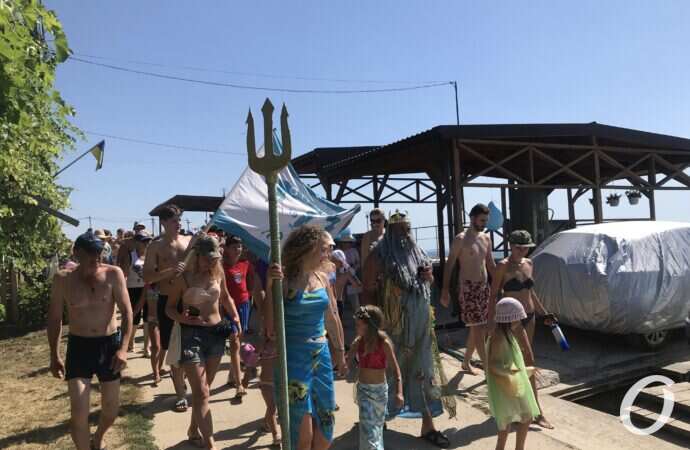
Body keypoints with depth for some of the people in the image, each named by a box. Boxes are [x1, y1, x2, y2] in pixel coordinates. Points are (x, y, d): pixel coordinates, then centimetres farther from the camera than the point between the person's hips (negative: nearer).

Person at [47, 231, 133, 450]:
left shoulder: (113, 274, -11)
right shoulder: (63, 279, -7)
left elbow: (127, 311, -10)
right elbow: (54, 318, 4)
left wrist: (123, 348, -18)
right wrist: (54, 356, 3)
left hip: (110, 344, 1)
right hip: (78, 346, 0)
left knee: (111, 408, 14)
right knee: (79, 412, -9)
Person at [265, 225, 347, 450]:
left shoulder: (322, 278, 4)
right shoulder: (285, 280, -13)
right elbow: (271, 330, -19)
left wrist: (340, 352, 21)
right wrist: (270, 286, -27)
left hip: (321, 355, 6)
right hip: (294, 357, -6)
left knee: (325, 424, 14)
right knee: (303, 431, 4)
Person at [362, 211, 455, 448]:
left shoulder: (417, 252, 7)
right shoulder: (379, 256, -11)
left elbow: (429, 282, 20)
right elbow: (368, 291, -11)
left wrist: (428, 276, -3)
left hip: (420, 322, 5)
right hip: (392, 325, -5)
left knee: (423, 370, 8)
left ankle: (428, 424, 19)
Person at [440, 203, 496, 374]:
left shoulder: (486, 238, 11)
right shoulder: (461, 239, -9)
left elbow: (491, 264, 18)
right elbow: (449, 265, -9)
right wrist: (445, 290, -15)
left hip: (484, 287, 7)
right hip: (469, 288, -7)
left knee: (479, 328, 13)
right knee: (478, 329, -7)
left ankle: (466, 362, 28)